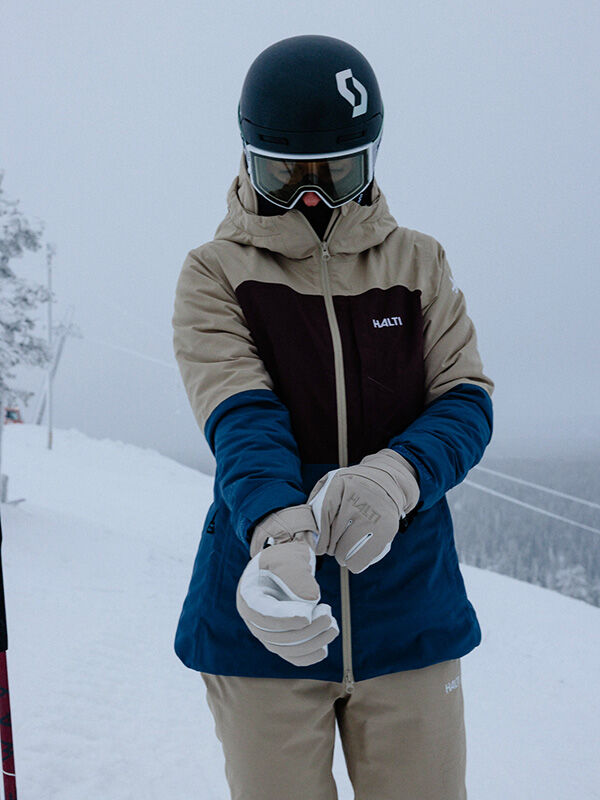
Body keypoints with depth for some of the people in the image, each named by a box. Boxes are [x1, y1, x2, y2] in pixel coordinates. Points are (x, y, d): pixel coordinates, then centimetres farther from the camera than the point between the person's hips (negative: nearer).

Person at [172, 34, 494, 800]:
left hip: (407, 603, 2)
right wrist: (277, 534, -34)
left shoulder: (419, 262, 7)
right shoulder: (215, 271, -1)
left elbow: (466, 400, -1)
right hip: (267, 617, -2)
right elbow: (241, 420, -15)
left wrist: (394, 477, -22)